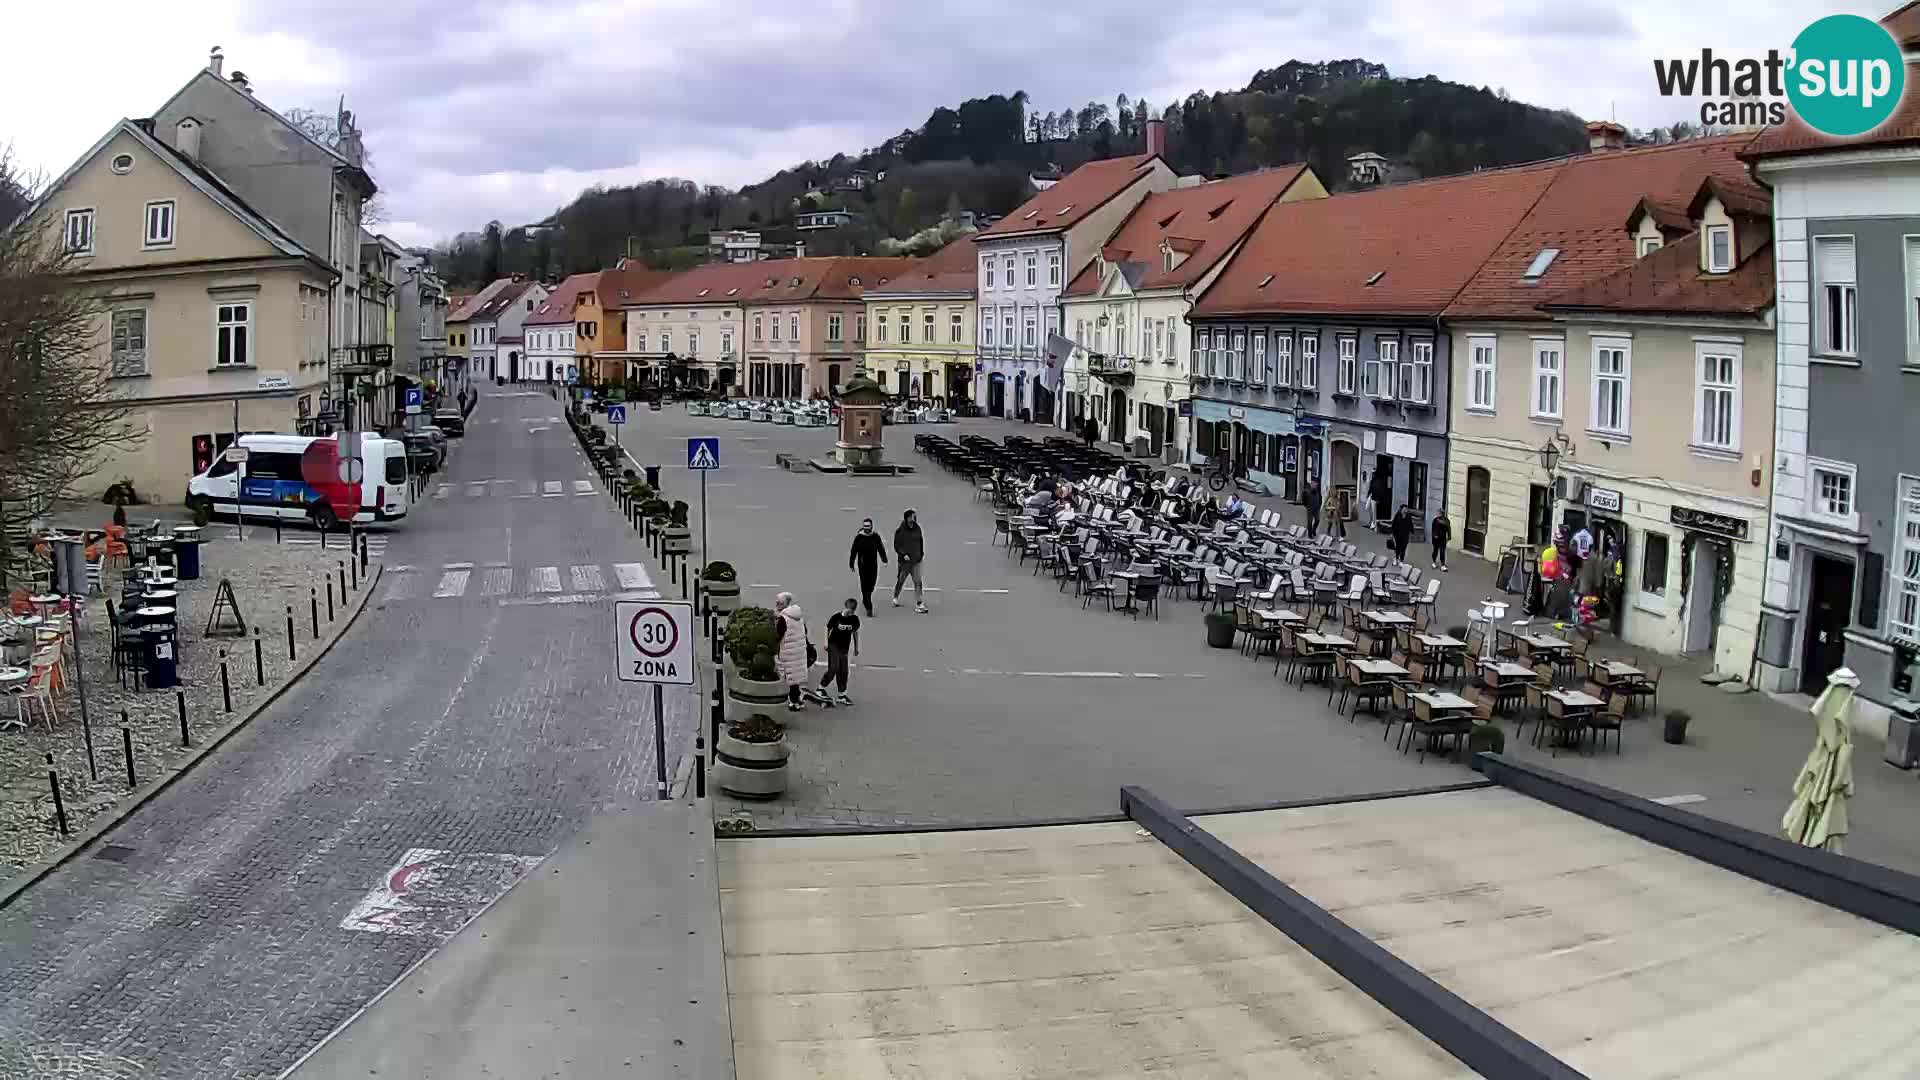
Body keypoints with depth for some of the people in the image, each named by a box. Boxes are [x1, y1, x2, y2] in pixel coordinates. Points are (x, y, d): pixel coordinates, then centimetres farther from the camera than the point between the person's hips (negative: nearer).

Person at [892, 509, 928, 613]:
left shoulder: (917, 528, 4)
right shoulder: (900, 531, -10)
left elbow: (921, 541, 18)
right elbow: (896, 546, -8)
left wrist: (921, 553, 15)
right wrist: (903, 554, -20)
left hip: (916, 561, 3)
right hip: (904, 561, -3)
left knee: (918, 582, -5)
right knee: (900, 581, 11)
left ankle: (919, 604, -6)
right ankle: (895, 598, 36)